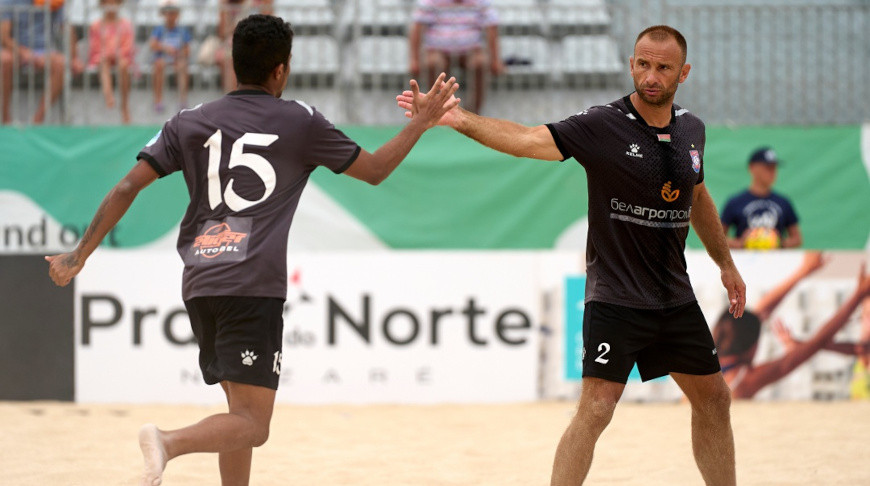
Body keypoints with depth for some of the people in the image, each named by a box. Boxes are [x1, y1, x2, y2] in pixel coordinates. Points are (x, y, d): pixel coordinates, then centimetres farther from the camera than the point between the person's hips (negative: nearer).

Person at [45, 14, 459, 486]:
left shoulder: (189, 123, 13)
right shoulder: (300, 122, 5)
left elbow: (127, 188, 6)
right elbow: (374, 169, 16)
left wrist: (79, 256, 12)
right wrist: (420, 124, 28)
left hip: (199, 287, 5)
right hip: (254, 286, -5)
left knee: (242, 409, 18)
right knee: (251, 425, -8)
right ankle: (170, 441, -34)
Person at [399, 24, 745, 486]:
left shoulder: (690, 128, 5)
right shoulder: (602, 126, -13)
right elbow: (529, 140, -27)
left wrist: (726, 262, 29)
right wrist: (460, 120, -42)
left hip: (675, 297, 6)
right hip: (614, 297, -6)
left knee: (713, 397, 13)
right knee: (596, 408, -14)